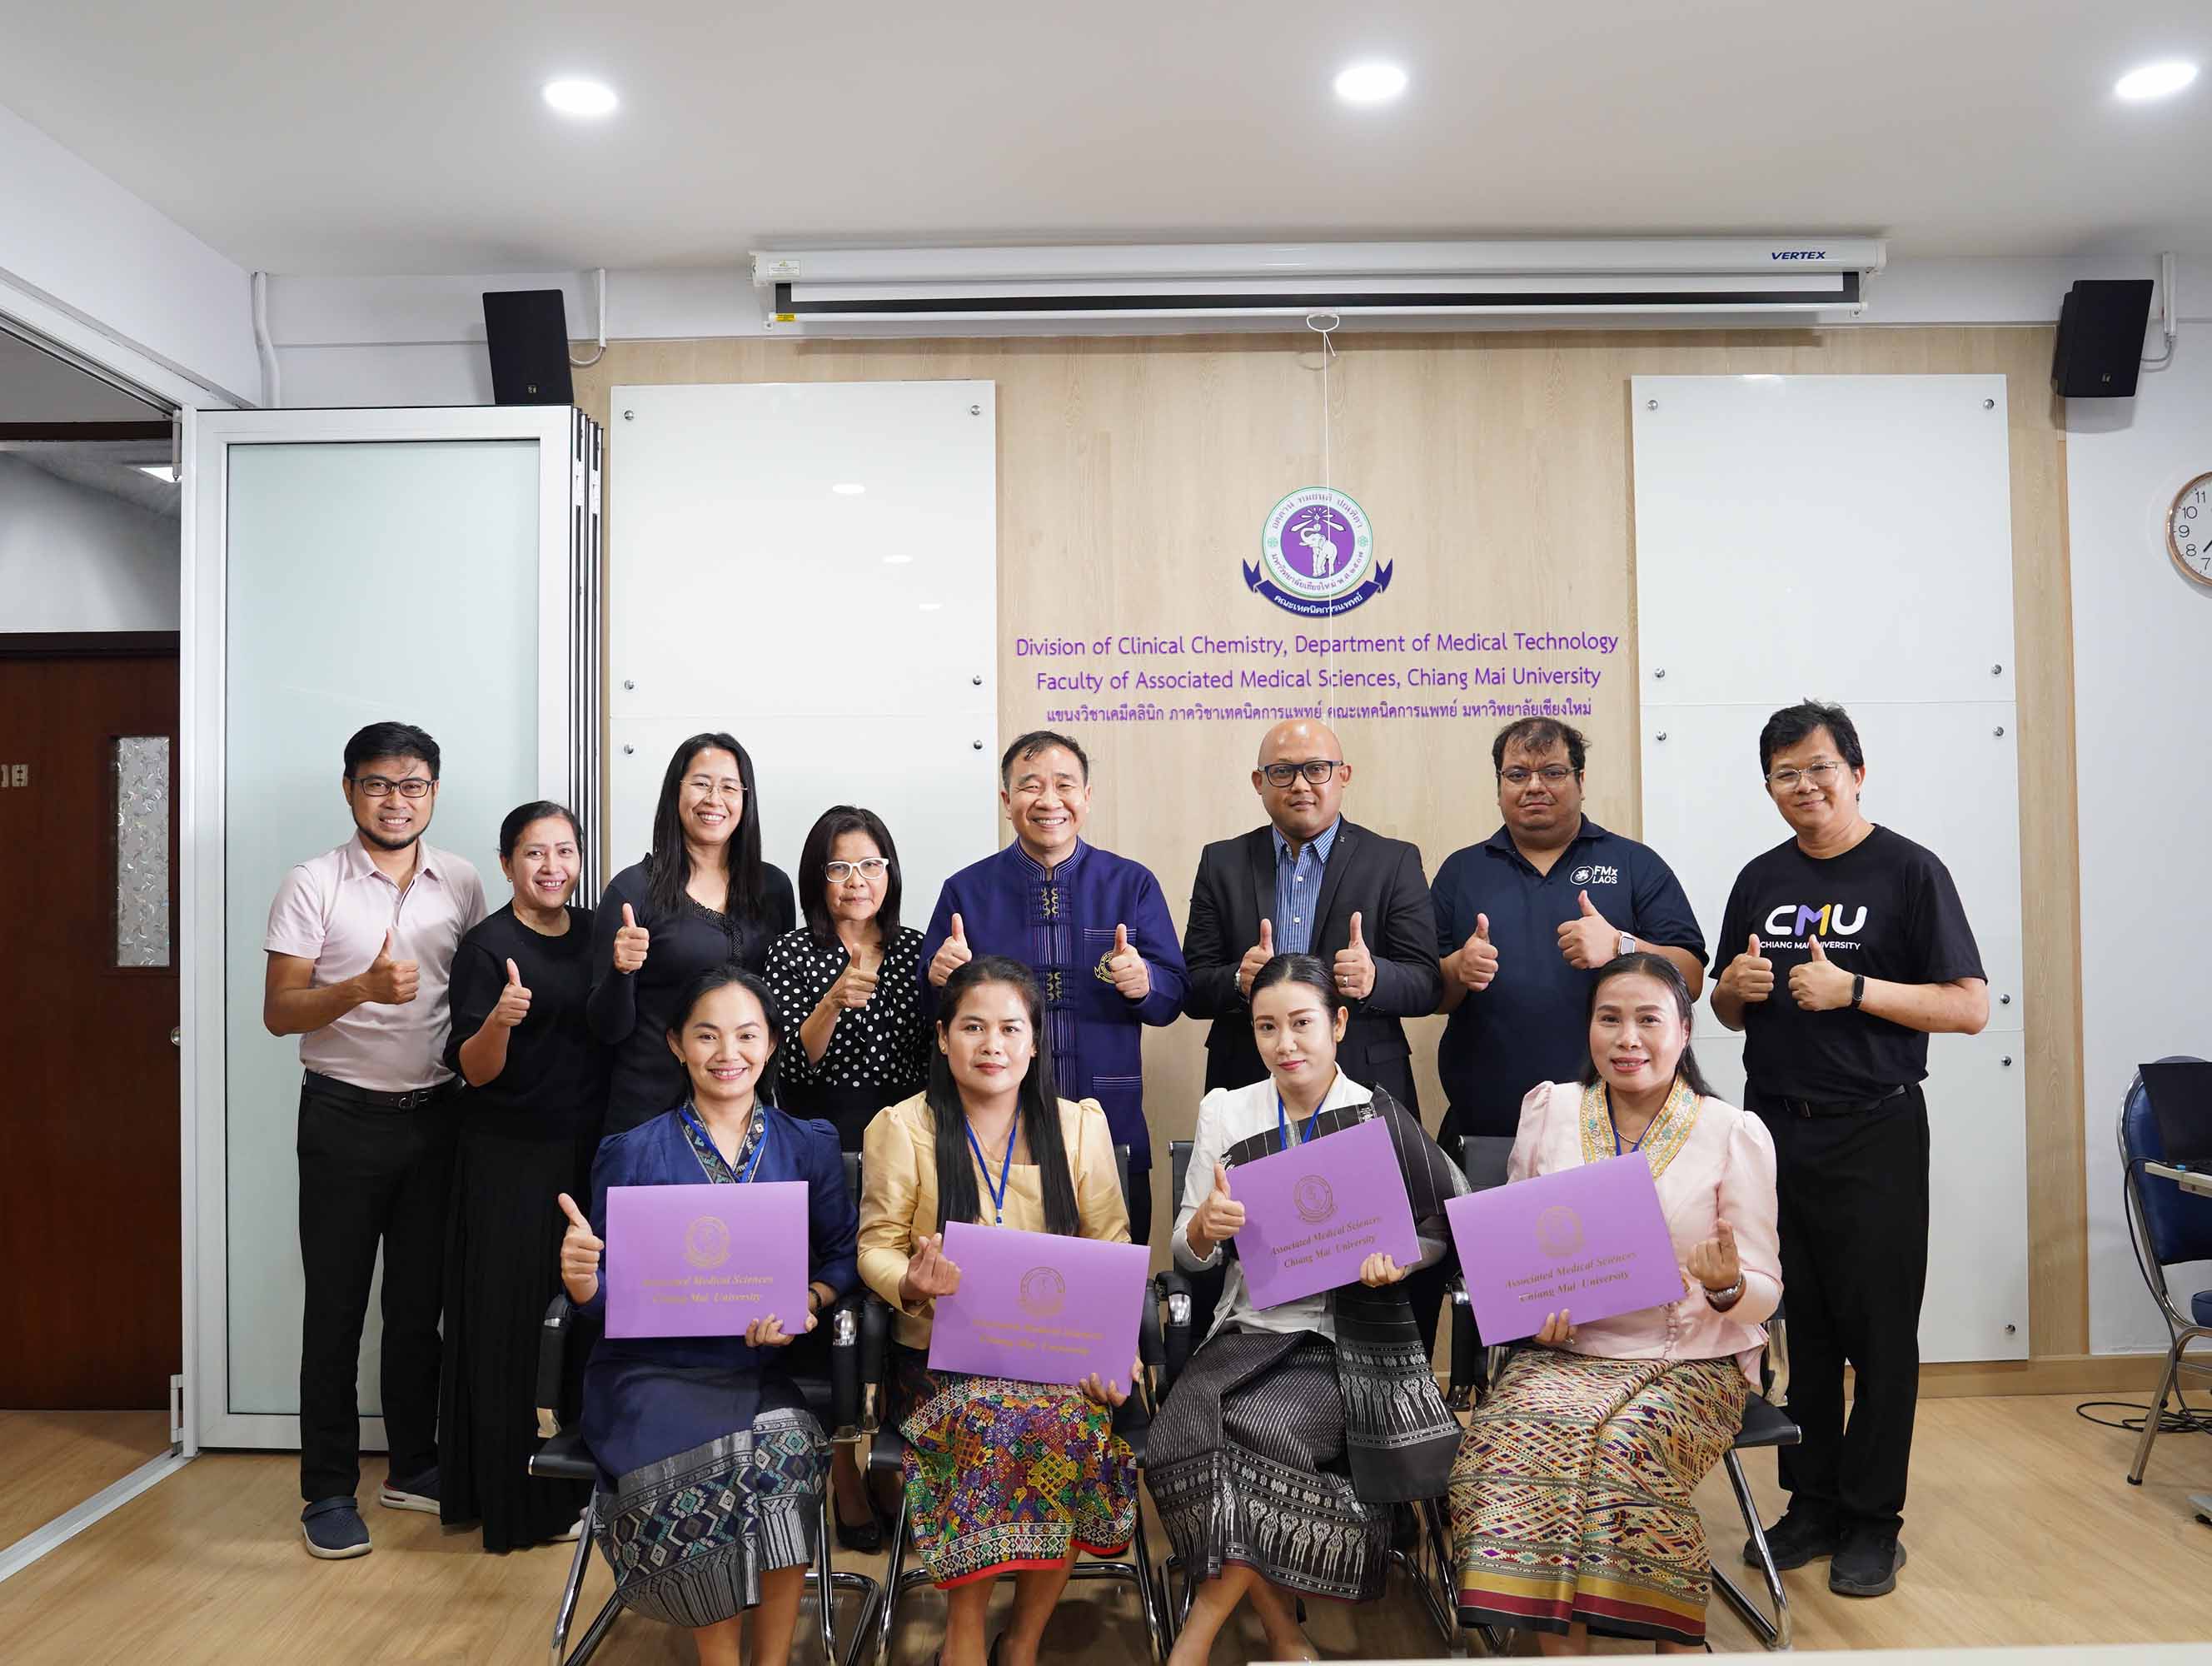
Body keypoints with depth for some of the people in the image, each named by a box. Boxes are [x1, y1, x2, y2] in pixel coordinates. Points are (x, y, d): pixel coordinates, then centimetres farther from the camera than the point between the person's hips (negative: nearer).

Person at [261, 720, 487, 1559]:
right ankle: (329, 1490, 17)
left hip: (436, 1112, 3)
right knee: (336, 1306, 4)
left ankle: (413, 1466, 27)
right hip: (345, 1117, -3)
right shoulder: (312, 887, -6)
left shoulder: (461, 884, 5)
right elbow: (279, 1011, -8)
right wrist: (362, 988, -25)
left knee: (420, 1299, 13)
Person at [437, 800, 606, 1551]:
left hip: (587, 1152, 6)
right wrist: (498, 1021, -31)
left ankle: (572, 1484, 25)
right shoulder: (488, 946, -9)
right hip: (510, 1159, -6)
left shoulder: (594, 933, 9)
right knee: (513, 1324, 0)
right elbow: (474, 1071, -13)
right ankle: (517, 1500, 13)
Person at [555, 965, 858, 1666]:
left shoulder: (808, 1148, 11)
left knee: (788, 1443, -30)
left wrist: (804, 1304, -13)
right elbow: (608, 1299, 2)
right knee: (700, 1470, -31)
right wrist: (581, 1280, -20)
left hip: (761, 1370, 2)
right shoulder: (633, 1153, 5)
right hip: (652, 1372, -1)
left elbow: (842, 1260, 7)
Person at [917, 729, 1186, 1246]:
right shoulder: (965, 891, 4)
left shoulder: (1133, 884, 5)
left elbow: (1172, 999, 3)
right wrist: (939, 979, -16)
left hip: (1112, 1131, 1)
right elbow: (929, 1011, 6)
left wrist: (1143, 983, -18)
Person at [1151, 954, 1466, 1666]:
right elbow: (1187, 1254, 8)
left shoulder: (1381, 1119, 0)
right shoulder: (1224, 1112, 6)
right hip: (1249, 1330, 3)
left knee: (1255, 1428, -31)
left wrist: (1396, 1259, -13)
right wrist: (1205, 1225, -16)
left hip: (1347, 1341, -3)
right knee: (1184, 1435, -26)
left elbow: (1445, 1221, 9)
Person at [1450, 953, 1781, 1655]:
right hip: (1567, 1351, 2)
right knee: (1519, 1435, -29)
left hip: (1692, 1360, -2)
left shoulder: (1735, 1134, 1)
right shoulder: (1548, 1110, 7)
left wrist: (1726, 1286, -21)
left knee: (1623, 1447, -31)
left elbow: (1765, 1293, 2)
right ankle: (1561, 1643, -17)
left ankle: (1675, 1640, -10)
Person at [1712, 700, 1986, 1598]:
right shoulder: (1760, 880, 11)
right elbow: (1728, 1011, 19)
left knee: (1878, 1331, 3)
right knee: (1800, 1328, 11)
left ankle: (1872, 1521, 16)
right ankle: (1812, 1504, 24)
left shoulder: (1909, 871, -4)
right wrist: (1736, 988, -4)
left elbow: (1970, 1007, -9)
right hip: (1775, 1129, 5)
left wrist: (1853, 990, -19)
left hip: (1872, 1135, -4)